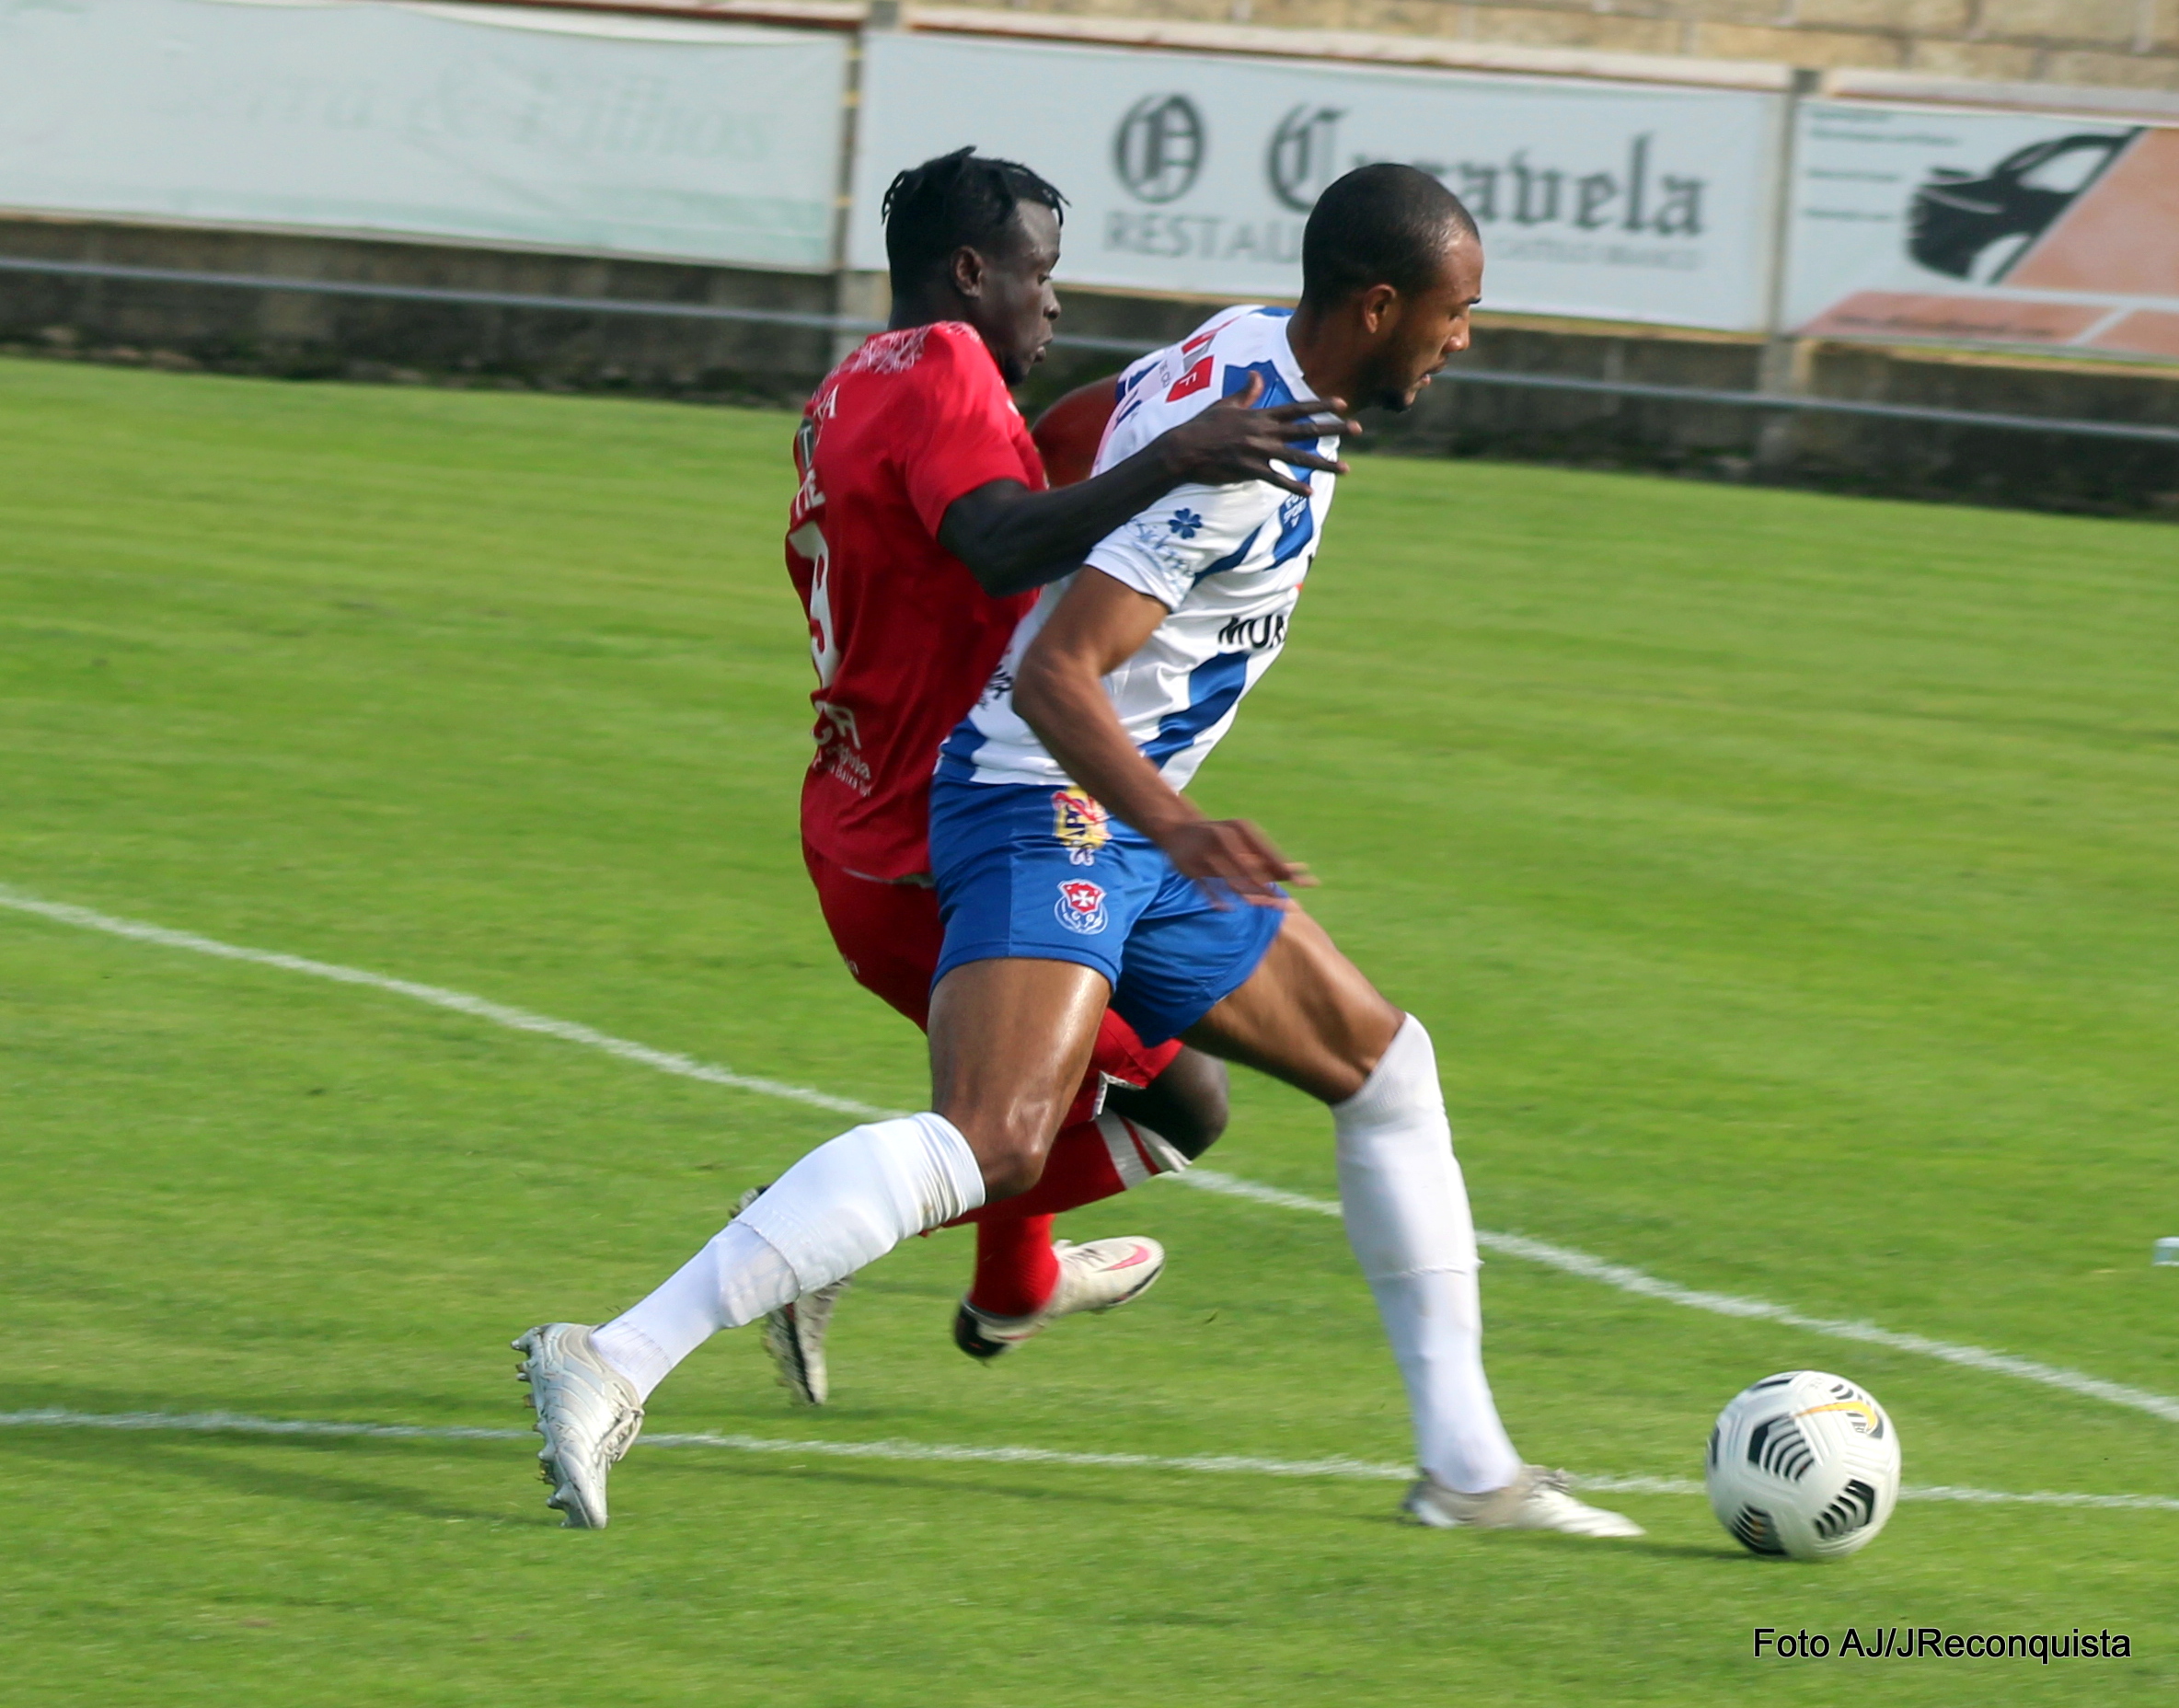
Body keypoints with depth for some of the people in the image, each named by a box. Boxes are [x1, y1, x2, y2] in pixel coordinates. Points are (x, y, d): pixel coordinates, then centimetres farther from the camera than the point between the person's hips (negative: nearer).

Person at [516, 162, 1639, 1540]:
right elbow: (1052, 674, -27)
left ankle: (1468, 1466, 21)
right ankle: (617, 1366, -33)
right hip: (1042, 812, -11)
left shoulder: (1250, 354, 9)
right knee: (996, 1140, -30)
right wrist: (1172, 822, -41)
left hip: (1132, 826, 11)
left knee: (1387, 1066, 15)